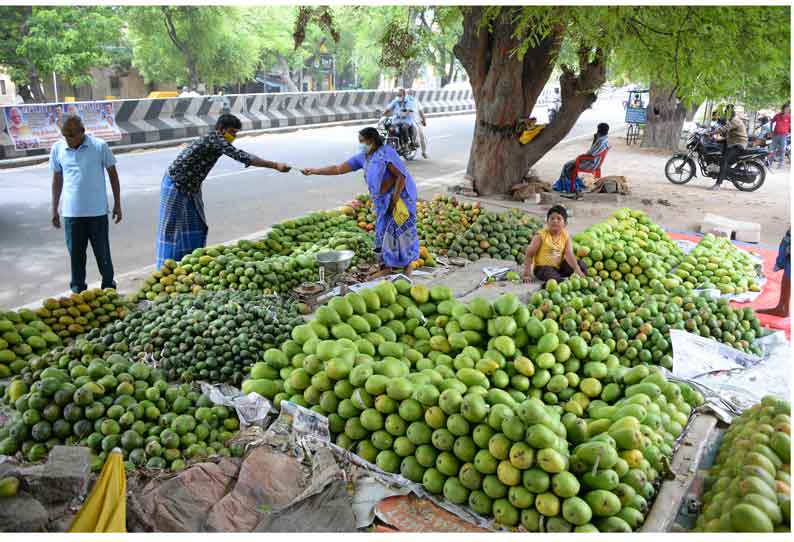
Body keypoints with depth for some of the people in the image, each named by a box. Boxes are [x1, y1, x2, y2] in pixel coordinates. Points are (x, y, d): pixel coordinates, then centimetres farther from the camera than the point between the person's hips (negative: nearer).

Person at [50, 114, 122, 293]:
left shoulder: (100, 146, -9)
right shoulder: (57, 148, 0)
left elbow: (113, 174, 2)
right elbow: (57, 179, 10)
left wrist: (117, 204, 3)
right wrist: (54, 209, 12)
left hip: (97, 211, -2)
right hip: (71, 212, 2)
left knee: (102, 251, 8)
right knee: (75, 253, 9)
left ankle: (108, 285, 26)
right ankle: (77, 289, 24)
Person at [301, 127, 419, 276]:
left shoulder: (386, 152, -17)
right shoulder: (363, 157, 3)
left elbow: (401, 176, -19)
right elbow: (339, 169, 3)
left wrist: (395, 199, -21)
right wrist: (313, 171, -2)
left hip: (400, 196, -7)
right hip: (383, 202, 7)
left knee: (401, 229, -1)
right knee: (383, 231, 8)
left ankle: (407, 263, 16)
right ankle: (387, 266, 18)